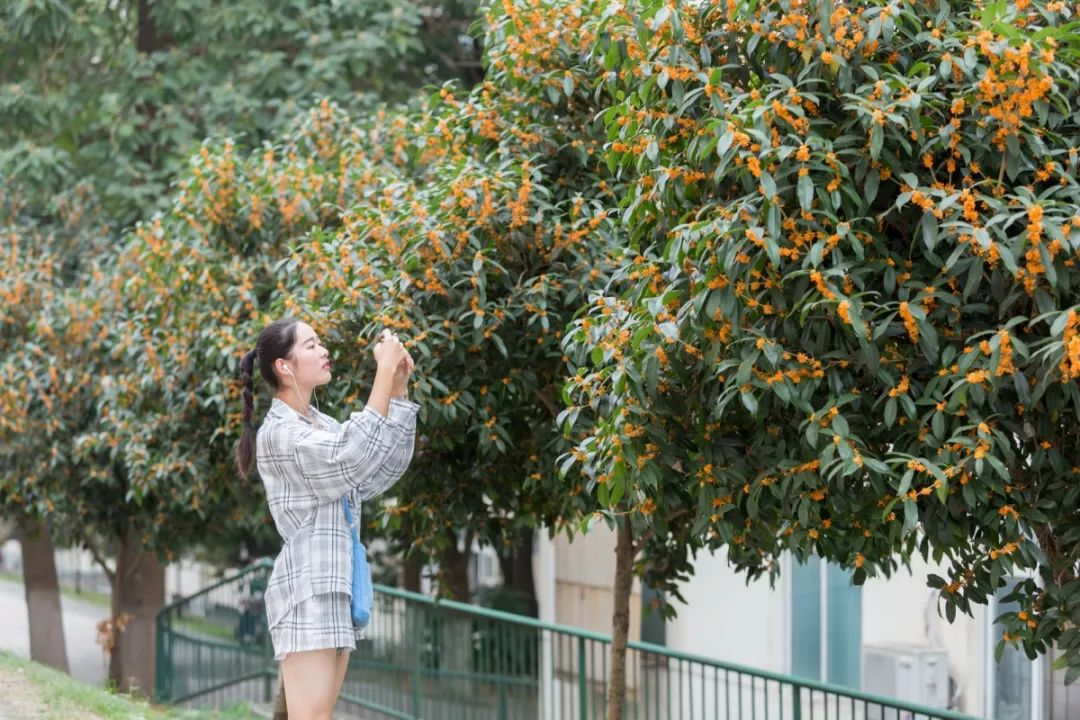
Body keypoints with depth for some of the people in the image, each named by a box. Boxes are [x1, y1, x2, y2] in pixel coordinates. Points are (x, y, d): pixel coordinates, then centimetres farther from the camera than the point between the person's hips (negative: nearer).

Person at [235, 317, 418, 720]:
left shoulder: (323, 426, 16)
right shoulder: (278, 434, -11)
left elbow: (383, 470, 10)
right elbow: (354, 458, -24)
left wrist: (399, 388, 2)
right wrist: (384, 372, -21)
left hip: (336, 589, 9)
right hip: (307, 588, -9)